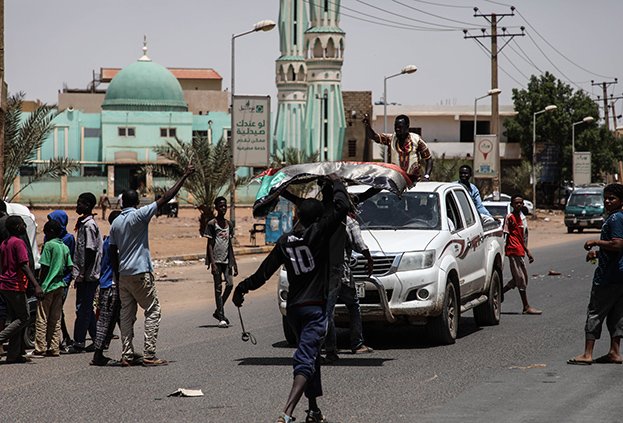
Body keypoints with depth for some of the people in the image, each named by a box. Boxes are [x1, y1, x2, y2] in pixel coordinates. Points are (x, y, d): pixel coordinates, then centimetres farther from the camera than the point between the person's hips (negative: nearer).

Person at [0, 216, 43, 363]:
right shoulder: (18, 242, -12)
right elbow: (24, 266, -21)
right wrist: (36, 286, -27)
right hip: (16, 286, -9)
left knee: (16, 319, 12)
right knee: (23, 318, -1)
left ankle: (14, 354, 8)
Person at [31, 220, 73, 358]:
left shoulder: (49, 245, -10)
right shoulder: (65, 247, 10)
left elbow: (45, 267, -13)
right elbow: (69, 267, 7)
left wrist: (39, 284, -7)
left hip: (48, 286, -7)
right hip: (60, 285, 7)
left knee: (42, 319, -3)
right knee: (55, 319, 9)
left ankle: (40, 349, -5)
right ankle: (54, 348, 8)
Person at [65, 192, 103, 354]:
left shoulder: (89, 225, -14)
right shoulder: (84, 223, 16)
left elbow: (90, 251, -19)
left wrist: (82, 274, -19)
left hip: (87, 275, -10)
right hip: (87, 275, 10)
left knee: (83, 309, -7)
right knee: (86, 309, 13)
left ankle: (79, 343, -5)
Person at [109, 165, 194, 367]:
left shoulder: (115, 223, 10)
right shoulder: (139, 216, -9)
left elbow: (112, 251, 12)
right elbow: (165, 198, -11)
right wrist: (184, 176, -7)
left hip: (123, 274, 7)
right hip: (140, 273, -7)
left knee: (127, 313, 8)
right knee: (153, 310, -1)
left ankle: (127, 354, 5)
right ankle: (149, 354, -9)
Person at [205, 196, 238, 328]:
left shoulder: (228, 224, 13)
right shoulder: (212, 224, -5)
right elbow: (210, 244, -7)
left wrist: (234, 263, 15)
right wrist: (212, 263, -15)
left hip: (226, 260, 5)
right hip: (216, 260, -5)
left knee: (230, 284, -5)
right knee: (218, 288, -3)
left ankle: (218, 312, 13)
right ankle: (221, 318, -1)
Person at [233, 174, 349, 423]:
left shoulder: (284, 242, 7)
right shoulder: (318, 232, -8)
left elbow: (264, 272, 9)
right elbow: (341, 207, -11)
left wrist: (242, 288, 23)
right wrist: (336, 183, 7)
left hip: (292, 308, 6)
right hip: (315, 307, -6)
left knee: (310, 357, 22)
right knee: (306, 361, -13)